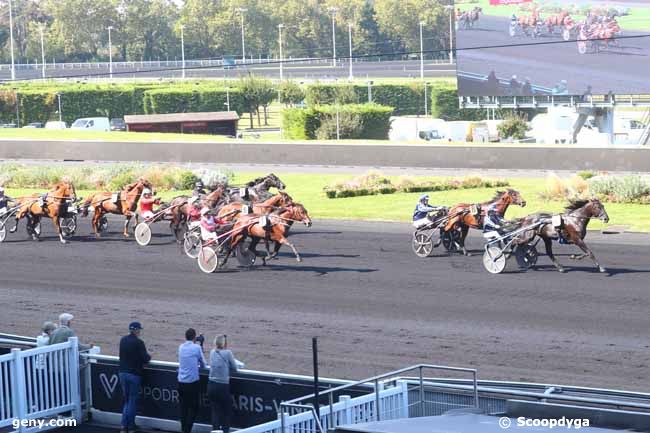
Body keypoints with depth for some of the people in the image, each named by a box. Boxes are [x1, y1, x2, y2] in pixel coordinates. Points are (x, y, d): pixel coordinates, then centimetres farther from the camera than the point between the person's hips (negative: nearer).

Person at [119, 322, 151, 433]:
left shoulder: (123, 340, 5)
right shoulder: (138, 342, -15)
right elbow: (145, 358, -16)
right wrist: (149, 356, 7)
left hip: (123, 372, 6)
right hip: (134, 374, -6)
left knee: (126, 399, 15)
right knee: (132, 400, 4)